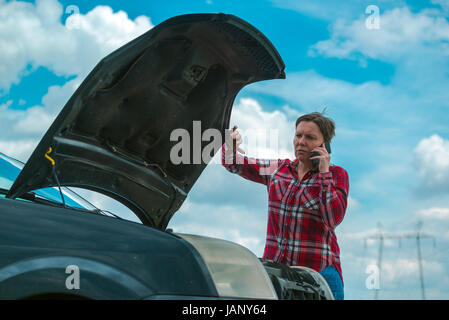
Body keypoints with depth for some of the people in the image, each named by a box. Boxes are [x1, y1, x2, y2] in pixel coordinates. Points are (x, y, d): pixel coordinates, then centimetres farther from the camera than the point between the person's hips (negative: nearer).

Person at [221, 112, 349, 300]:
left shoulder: (336, 175, 3)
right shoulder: (278, 169, 13)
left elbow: (333, 219, -10)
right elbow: (233, 164, 17)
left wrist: (324, 173, -11)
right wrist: (230, 145, -5)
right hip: (274, 266, 3)